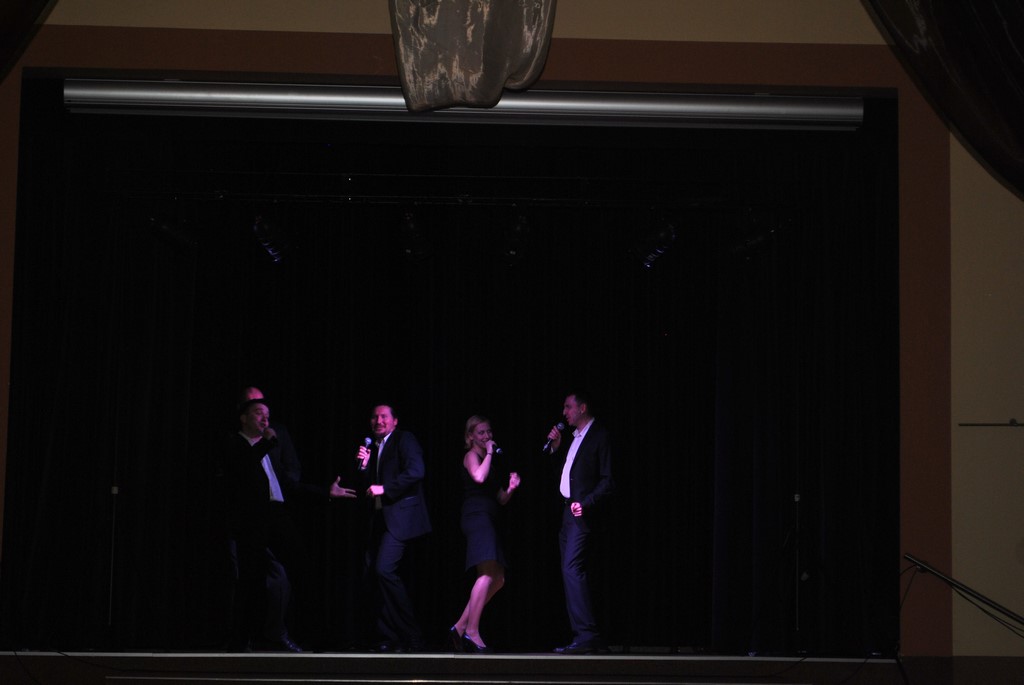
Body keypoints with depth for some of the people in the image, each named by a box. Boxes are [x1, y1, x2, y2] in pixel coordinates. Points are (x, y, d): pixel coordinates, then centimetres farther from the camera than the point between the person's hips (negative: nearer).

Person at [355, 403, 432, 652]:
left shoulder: (404, 439, -1)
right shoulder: (374, 447, 22)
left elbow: (416, 471, -17)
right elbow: (370, 486, 19)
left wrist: (385, 488, -18)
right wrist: (364, 464, 3)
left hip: (400, 516, -9)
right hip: (381, 518, 9)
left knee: (385, 570, -19)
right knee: (374, 573, 4)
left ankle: (412, 637, -12)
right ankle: (387, 638, 9)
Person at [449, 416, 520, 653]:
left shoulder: (489, 460, 25)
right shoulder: (471, 456, 1)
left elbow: (501, 499, 24)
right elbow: (479, 477, -22)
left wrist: (511, 487, 4)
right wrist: (489, 453, -9)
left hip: (488, 520, 9)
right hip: (477, 516, -9)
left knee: (498, 579, 4)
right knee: (489, 573, -20)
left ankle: (461, 627, 6)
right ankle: (472, 631, -24)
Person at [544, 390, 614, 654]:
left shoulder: (599, 437, -7)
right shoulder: (574, 437, 19)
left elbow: (608, 480, -11)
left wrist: (586, 503, -20)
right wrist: (555, 447, 10)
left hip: (582, 513, -9)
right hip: (568, 512, 9)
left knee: (572, 569, -19)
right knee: (571, 573, 8)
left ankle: (586, 635, -21)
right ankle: (592, 640, 11)